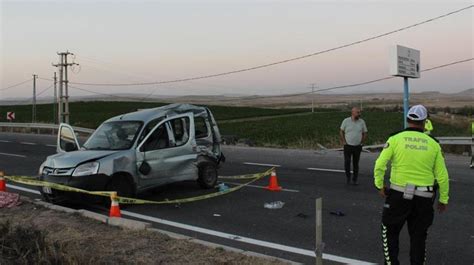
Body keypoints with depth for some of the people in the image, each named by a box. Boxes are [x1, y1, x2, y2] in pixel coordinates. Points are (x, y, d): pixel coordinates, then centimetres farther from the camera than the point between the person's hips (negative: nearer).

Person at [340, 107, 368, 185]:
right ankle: (348, 177, 18)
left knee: (356, 163, 7)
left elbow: (365, 133, 10)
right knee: (347, 162, -3)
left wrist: (361, 142, 3)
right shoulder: (346, 121, -3)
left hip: (357, 146, 2)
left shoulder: (362, 122, 2)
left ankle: (355, 180, 17)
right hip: (348, 146, -1)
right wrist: (343, 141, -2)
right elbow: (341, 132, 5)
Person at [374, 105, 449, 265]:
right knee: (418, 235, 17)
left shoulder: (395, 139, -6)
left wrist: (379, 185, 2)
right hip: (424, 198, 2)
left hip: (399, 194, -2)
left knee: (390, 231, 15)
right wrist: (443, 199, 14)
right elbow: (442, 175, 3)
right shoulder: (433, 144, 1)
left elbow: (380, 165, -12)